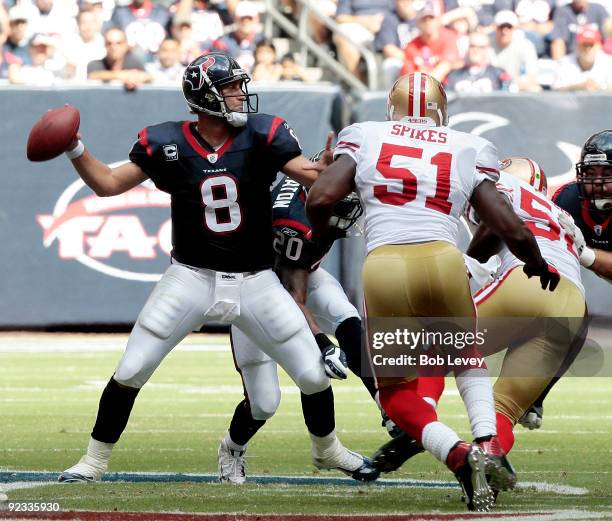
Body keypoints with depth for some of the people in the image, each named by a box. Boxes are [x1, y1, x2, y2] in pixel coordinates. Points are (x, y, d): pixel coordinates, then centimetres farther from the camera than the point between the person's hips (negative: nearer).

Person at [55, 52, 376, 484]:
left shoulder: (261, 136, -7)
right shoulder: (167, 144, -6)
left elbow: (312, 176, -15)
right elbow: (108, 184, -1)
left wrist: (328, 166, -37)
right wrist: (75, 148, -16)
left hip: (255, 282, 1)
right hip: (191, 279, -1)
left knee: (313, 374, 3)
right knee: (130, 371, -5)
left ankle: (327, 448, 31)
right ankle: (95, 460, 11)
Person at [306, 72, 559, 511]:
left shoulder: (365, 139, 15)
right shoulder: (467, 152, 17)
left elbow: (319, 198, 3)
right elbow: (512, 230, 13)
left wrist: (319, 236, 25)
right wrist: (539, 265, 33)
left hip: (383, 267, -1)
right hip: (442, 261, 1)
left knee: (397, 391, 18)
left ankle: (458, 455, -9)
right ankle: (488, 444, 7)